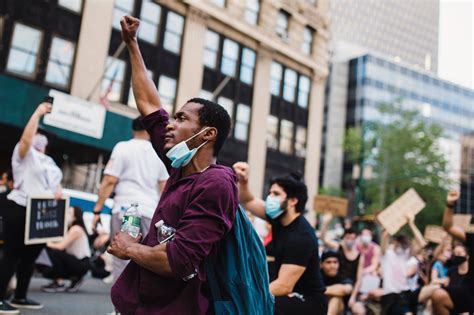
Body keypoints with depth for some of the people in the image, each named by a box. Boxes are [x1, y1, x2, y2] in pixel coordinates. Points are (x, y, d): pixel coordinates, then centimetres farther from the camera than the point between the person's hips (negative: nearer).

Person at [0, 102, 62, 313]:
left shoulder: (49, 162, 22)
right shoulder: (24, 154, -1)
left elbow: (56, 182, 24)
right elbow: (25, 138, -22)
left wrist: (58, 191, 0)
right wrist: (38, 112, -22)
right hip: (19, 210, -8)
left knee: (30, 256, 11)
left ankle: (20, 297, 21)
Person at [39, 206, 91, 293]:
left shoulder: (76, 229, -15)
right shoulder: (68, 229, 12)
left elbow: (61, 247, -23)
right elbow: (60, 245, 3)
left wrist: (47, 244, -13)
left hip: (82, 264, -9)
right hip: (74, 262, 9)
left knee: (55, 252, -26)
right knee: (46, 272, 1)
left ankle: (60, 284, -14)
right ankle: (75, 278, 12)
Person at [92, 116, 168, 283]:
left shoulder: (122, 147, 0)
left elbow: (109, 181, -8)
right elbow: (164, 187, 14)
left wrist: (97, 210, -4)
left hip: (125, 209, -3)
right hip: (150, 211, 4)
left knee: (122, 258, 1)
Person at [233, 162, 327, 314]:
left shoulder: (301, 237, -24)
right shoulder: (280, 218, 0)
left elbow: (284, 286, -28)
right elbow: (247, 202, 9)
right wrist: (242, 181, -11)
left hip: (309, 301, -9)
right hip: (291, 295, 9)